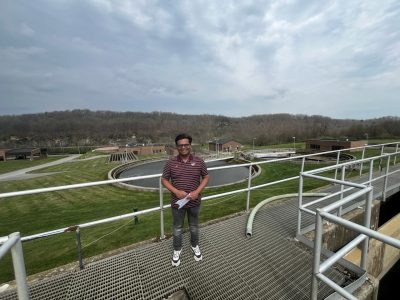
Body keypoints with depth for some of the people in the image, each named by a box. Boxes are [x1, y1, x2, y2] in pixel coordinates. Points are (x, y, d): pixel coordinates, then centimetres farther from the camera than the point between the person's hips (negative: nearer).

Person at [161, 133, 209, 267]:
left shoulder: (199, 161, -9)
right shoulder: (170, 163, -11)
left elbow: (206, 177, -2)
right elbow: (164, 180, -4)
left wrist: (197, 191, -15)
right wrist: (176, 191, -18)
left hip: (194, 202, 1)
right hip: (177, 202, 0)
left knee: (194, 226, 22)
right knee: (177, 227, 19)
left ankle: (195, 246, 48)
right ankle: (177, 250, 44)